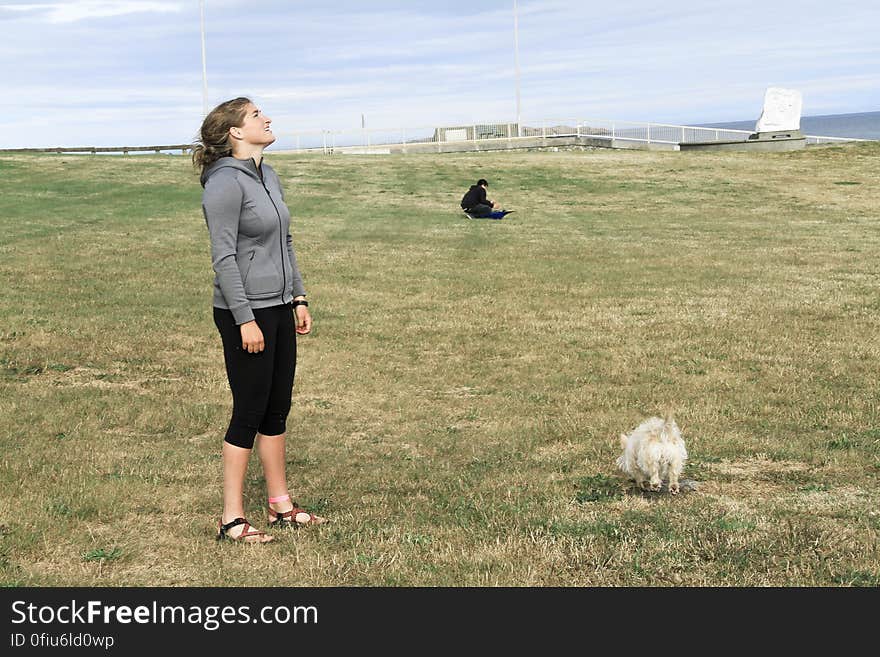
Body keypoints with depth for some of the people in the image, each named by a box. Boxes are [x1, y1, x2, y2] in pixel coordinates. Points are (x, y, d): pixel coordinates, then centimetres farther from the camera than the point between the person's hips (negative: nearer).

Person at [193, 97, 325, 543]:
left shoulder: (268, 176, 13)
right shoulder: (225, 183, -15)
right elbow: (224, 258, -18)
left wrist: (298, 298, 17)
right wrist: (245, 320, -20)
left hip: (279, 308, 9)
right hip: (245, 312, -8)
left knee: (277, 409, 13)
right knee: (249, 413, -3)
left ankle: (281, 505, 24)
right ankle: (232, 519, 7)